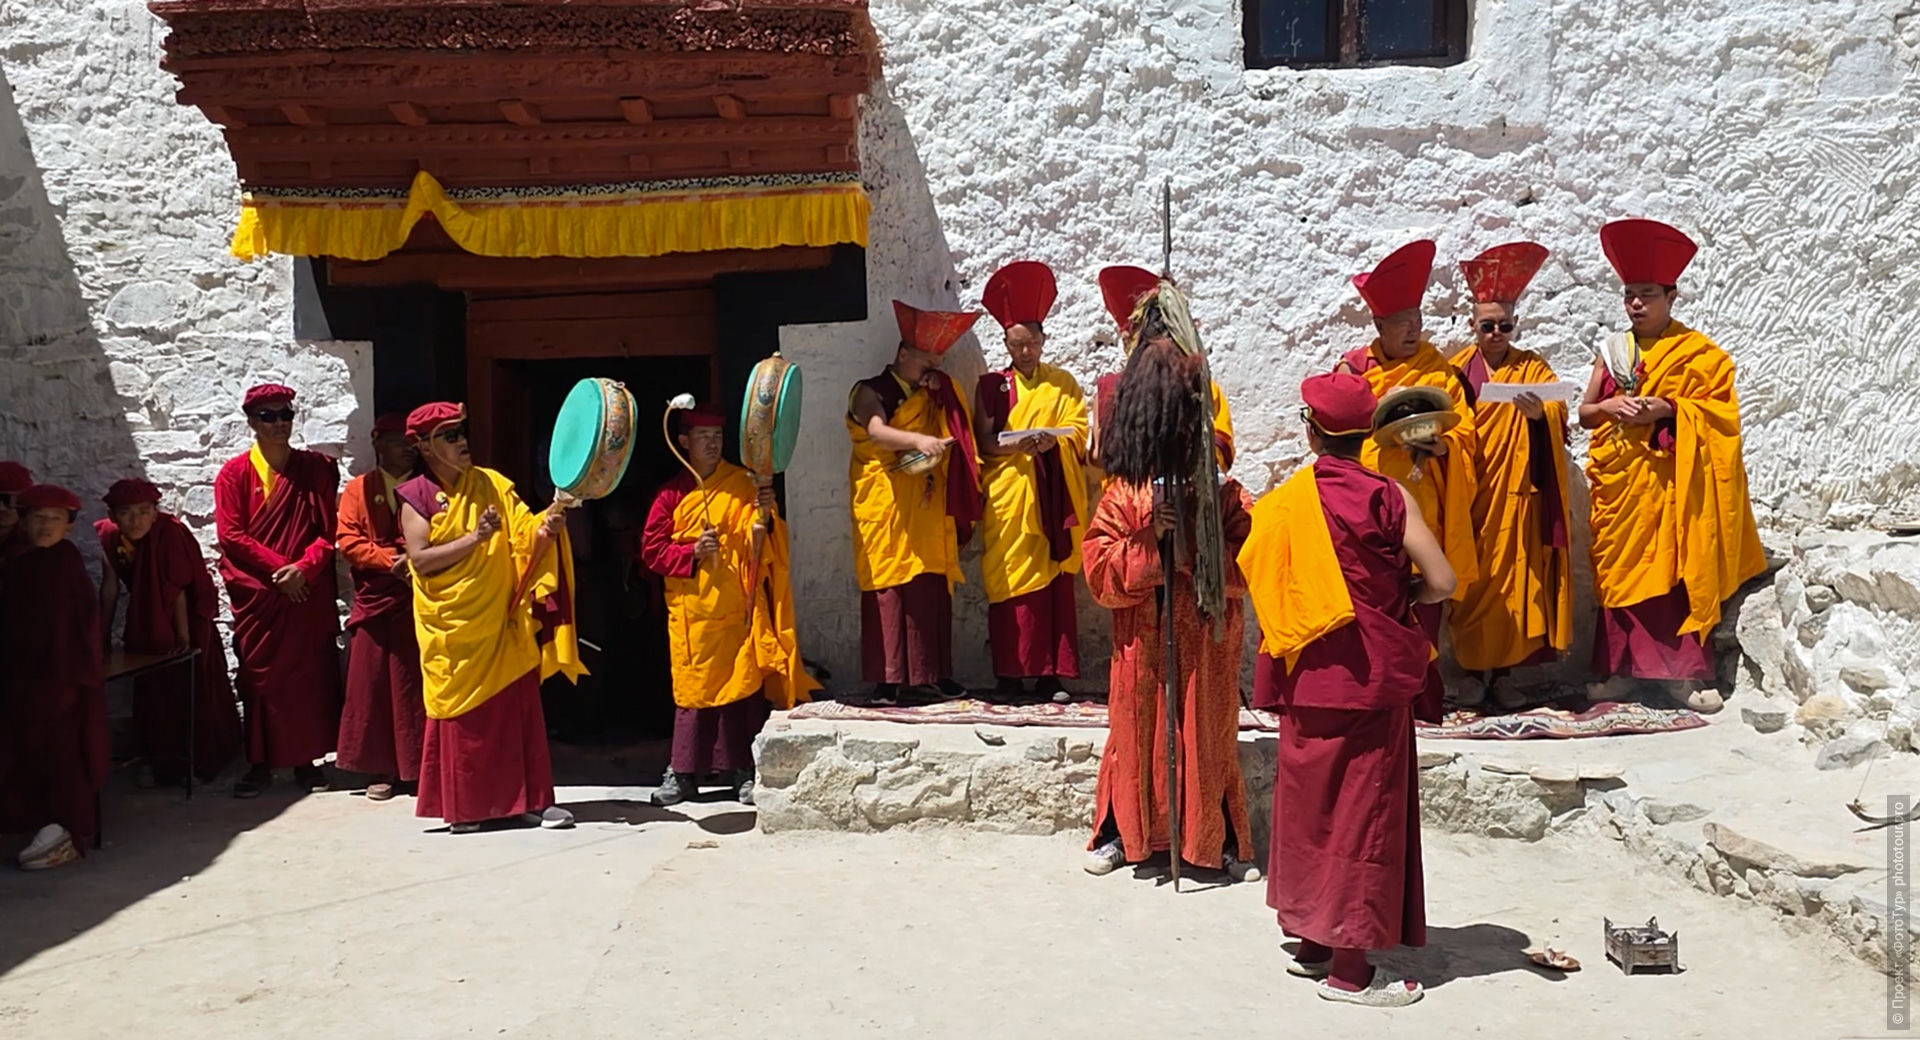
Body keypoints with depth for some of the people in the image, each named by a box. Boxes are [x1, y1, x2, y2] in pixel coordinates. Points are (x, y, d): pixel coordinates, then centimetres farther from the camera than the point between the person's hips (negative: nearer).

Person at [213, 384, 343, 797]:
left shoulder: (316, 469, 5)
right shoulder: (234, 473, 2)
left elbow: (330, 529, 2)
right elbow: (231, 535, -5)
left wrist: (304, 568, -13)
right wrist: (279, 568, -13)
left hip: (309, 593, 1)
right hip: (257, 594, -1)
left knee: (309, 674, 4)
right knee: (259, 677, 3)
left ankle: (306, 760, 14)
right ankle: (260, 763, 12)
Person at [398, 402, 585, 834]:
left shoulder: (492, 484, 6)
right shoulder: (416, 497, -1)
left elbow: (527, 539, 0)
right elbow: (420, 559, -12)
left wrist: (547, 529, -22)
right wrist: (475, 538, -20)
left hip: (503, 621, 2)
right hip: (452, 626, -2)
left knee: (518, 708, 4)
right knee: (462, 713, 3)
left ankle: (531, 799, 11)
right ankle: (463, 806, 14)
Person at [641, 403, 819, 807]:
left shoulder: (743, 484, 4)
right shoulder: (672, 494, 5)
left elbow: (760, 544, -3)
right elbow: (652, 550, 2)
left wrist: (764, 515, -23)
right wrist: (692, 552, -13)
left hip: (738, 606, 0)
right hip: (692, 610, 0)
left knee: (743, 684, 0)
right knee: (694, 687, 4)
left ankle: (743, 772, 8)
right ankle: (684, 773, 13)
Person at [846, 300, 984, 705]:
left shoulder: (936, 396, 19)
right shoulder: (871, 391, 0)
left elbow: (948, 443, 12)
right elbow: (876, 431, -19)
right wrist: (918, 440, -37)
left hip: (928, 507, 5)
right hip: (884, 506, -5)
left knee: (932, 588, 0)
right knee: (886, 586, -7)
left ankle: (929, 674, 6)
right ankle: (886, 679, -5)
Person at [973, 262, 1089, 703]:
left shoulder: (1063, 383, 14)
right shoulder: (991, 385, 11)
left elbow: (1078, 430, 6)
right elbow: (983, 441, 3)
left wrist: (1052, 441, -16)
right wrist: (1016, 446, -17)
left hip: (1051, 495, 1)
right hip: (1007, 492, -1)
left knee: (1054, 582, -2)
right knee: (1009, 581, -4)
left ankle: (1051, 675, 2)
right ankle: (1010, 676, 0)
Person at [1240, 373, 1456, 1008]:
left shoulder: (1281, 503, -2)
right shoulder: (1387, 497, -10)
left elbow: (1259, 586, 1)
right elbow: (1441, 583, -13)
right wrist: (1395, 597, 6)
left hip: (1305, 678, 4)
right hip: (1371, 676, -3)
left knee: (1309, 801, 15)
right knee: (1364, 812, 3)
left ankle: (1311, 942, 26)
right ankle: (1349, 969, 9)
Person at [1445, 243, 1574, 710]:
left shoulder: (1533, 368, 6)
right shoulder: (1458, 370, 7)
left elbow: (1558, 412, -10)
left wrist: (1540, 413, -32)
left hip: (1516, 493, 0)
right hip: (1470, 494, 0)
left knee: (1514, 578, 1)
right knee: (1472, 580, 1)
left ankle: (1505, 669, 10)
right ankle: (1472, 667, 11)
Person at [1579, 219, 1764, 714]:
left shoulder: (1698, 354, 2)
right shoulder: (1613, 351, 13)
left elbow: (1719, 411, -5)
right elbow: (1585, 413, 11)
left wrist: (1666, 407, -17)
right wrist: (1610, 405, -9)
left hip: (1668, 481, -4)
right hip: (1616, 481, 4)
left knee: (1673, 572, -7)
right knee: (1617, 572, 3)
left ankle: (1686, 672, -1)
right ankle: (1618, 669, 9)